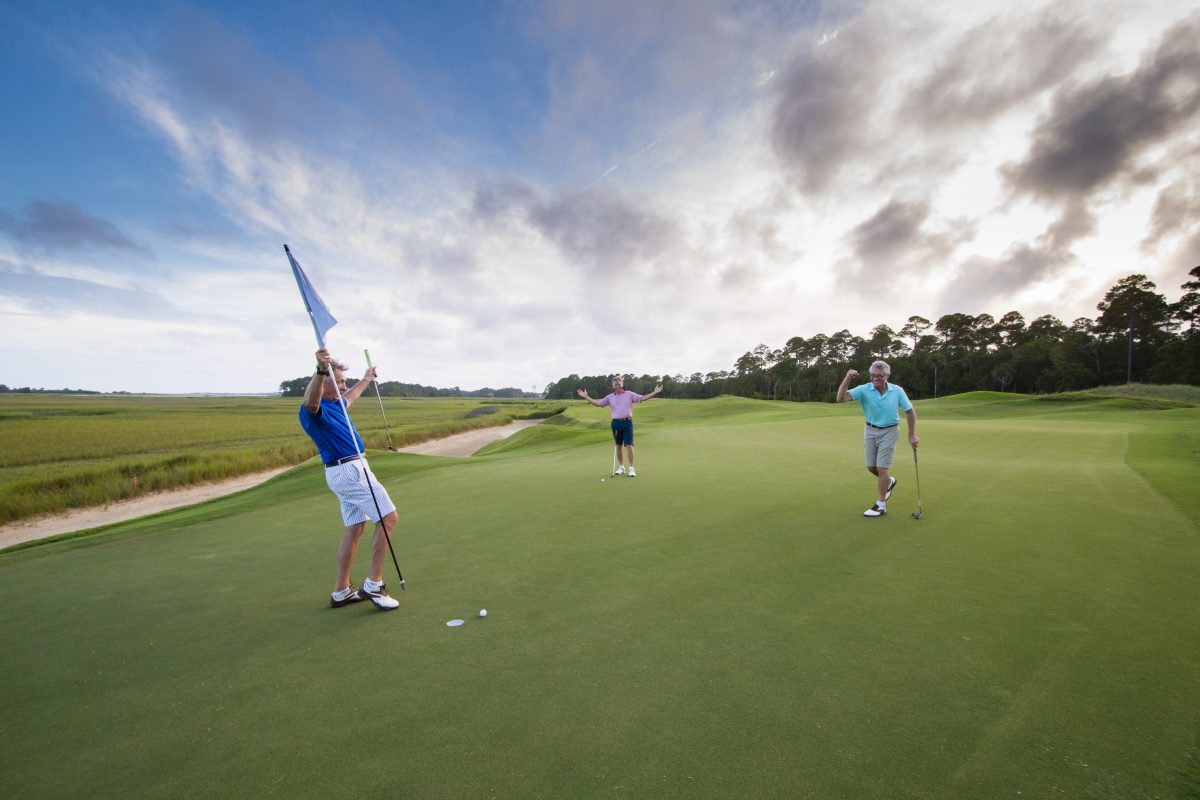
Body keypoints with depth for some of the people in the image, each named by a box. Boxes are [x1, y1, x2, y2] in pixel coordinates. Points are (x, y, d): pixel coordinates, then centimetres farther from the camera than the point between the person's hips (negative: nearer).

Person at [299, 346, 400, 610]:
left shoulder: (333, 403, 13)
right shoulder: (312, 409, -17)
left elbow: (349, 397, 38)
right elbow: (311, 401, -43)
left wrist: (366, 379, 52)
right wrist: (321, 370, -61)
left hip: (345, 472, 10)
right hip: (350, 471, -10)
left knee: (355, 529, 13)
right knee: (388, 518, -9)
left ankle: (341, 591, 21)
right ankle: (373, 584, -3)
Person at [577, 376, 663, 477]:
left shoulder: (629, 394, 3)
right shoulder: (609, 397, 8)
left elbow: (642, 398, -4)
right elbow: (598, 404, 5)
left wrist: (655, 392, -14)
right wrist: (586, 397, -1)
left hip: (627, 422, -3)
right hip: (616, 423, 3)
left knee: (629, 445, -9)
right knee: (619, 445, 10)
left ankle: (631, 468, 0)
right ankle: (621, 467, 23)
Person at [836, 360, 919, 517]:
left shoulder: (897, 391, -12)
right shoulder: (864, 389, -14)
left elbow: (910, 411, 0)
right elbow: (841, 398, -27)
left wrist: (912, 435, -1)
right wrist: (847, 378, -38)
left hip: (889, 432, -2)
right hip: (870, 431, 3)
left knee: (881, 468, -6)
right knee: (871, 467, 10)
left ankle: (881, 505, 7)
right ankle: (888, 482, 43)